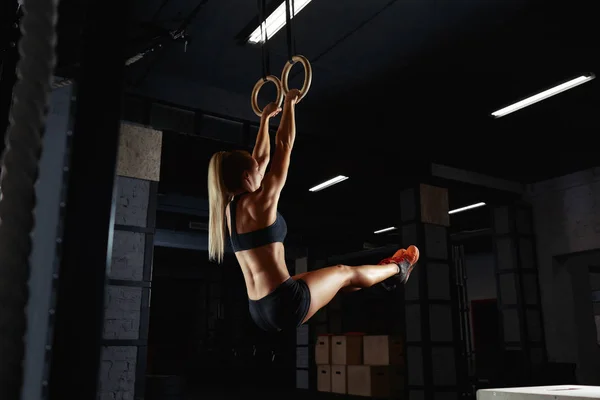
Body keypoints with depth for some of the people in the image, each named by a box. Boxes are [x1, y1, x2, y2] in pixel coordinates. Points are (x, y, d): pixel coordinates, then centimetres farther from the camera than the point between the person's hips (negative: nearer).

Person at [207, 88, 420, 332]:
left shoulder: (230, 208, 7)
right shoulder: (259, 202, -16)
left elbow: (261, 157, 18)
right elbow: (284, 145, -10)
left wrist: (266, 117, 27)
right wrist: (289, 103, 2)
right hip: (285, 305, -9)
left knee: (331, 279, 29)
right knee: (344, 273, 15)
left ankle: (385, 272, 51)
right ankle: (397, 269, 40)